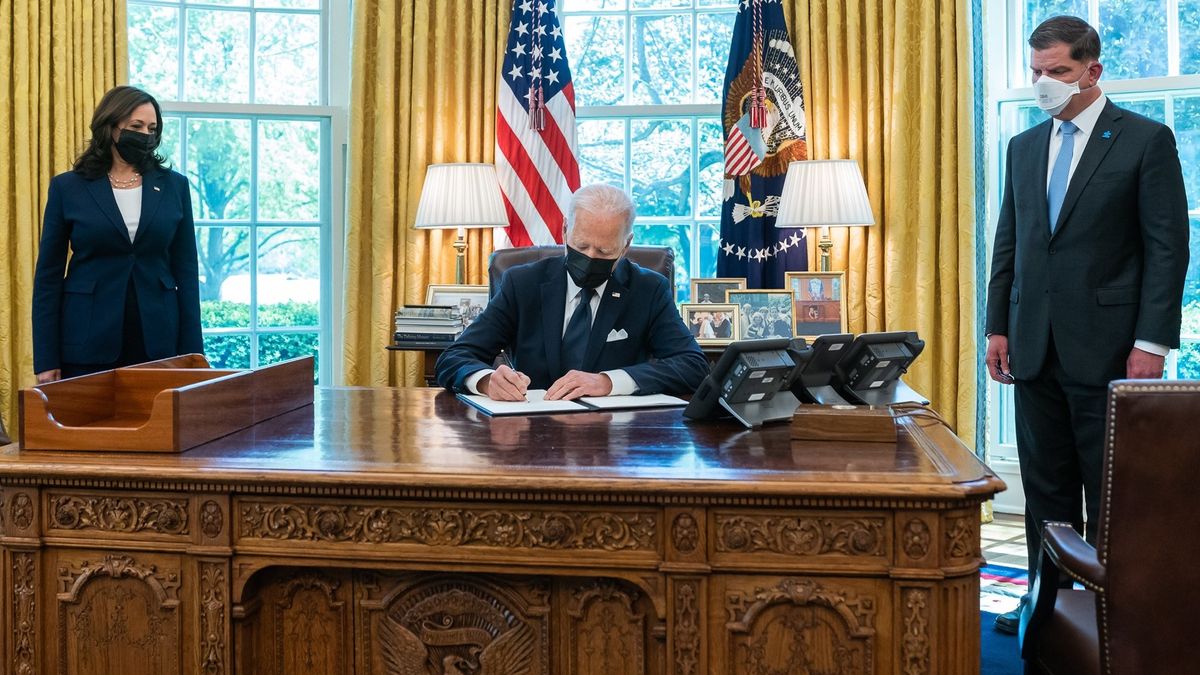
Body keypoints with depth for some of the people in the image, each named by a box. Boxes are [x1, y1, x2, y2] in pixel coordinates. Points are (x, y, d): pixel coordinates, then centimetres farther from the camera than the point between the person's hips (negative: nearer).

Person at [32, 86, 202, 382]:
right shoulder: (68, 187, 1)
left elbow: (186, 270, 5)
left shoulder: (174, 186, 5)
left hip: (158, 341, 1)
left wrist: (191, 352, 0)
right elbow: (49, 275, 2)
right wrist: (46, 360, -4)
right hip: (88, 344, -1)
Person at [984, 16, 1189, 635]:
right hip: (1036, 348, 5)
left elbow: (1167, 248, -7)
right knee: (1045, 488, 11)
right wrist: (998, 325, 8)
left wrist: (1152, 342, -13)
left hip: (1105, 348, -5)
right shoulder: (1024, 147, 13)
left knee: (1109, 493, 3)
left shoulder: (1146, 140, -3)